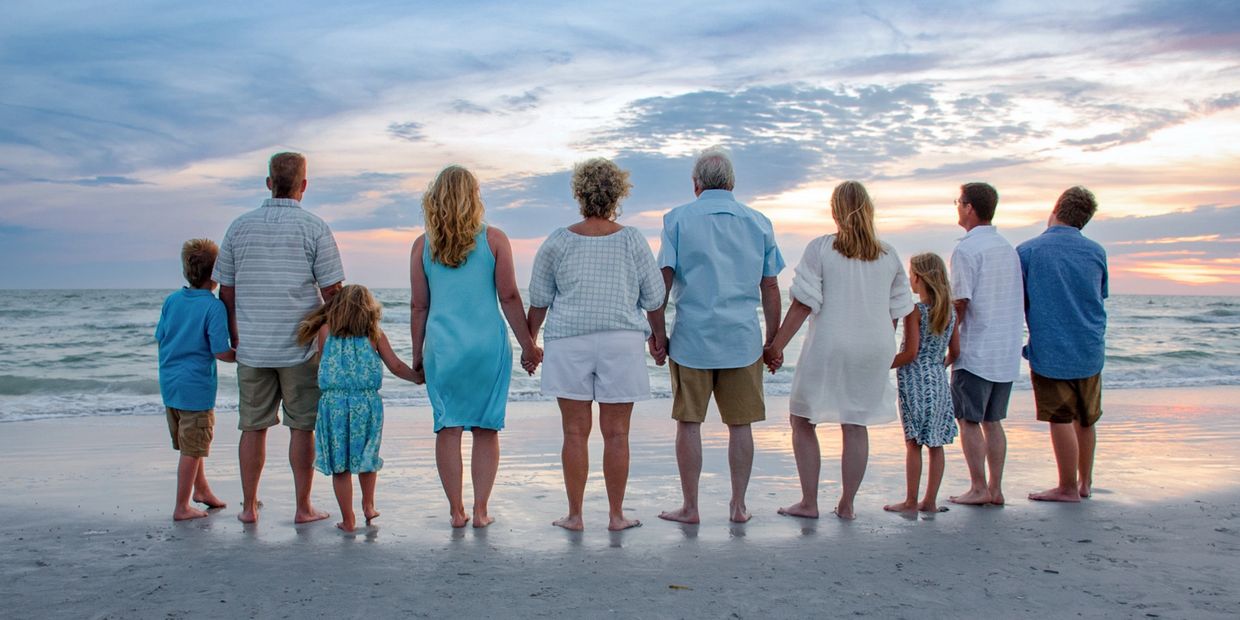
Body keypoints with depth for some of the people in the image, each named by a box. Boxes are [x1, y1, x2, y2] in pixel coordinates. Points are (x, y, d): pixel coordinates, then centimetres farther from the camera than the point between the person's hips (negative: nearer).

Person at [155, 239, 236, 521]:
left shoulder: (171, 300, 3)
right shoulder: (214, 307, -16)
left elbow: (160, 338, 10)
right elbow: (221, 352, -18)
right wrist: (240, 356, 0)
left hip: (169, 383, 7)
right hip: (196, 386, -7)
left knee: (192, 443, 23)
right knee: (192, 450, 4)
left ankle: (202, 490, 36)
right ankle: (181, 507, 11)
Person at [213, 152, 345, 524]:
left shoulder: (240, 227, 4)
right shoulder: (314, 228, -6)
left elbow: (226, 291, 8)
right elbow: (333, 291, -7)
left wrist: (235, 339, 18)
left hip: (251, 348, 3)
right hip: (301, 348, -3)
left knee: (253, 427, 11)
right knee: (301, 427, 4)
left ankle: (249, 507, 18)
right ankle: (303, 508, 9)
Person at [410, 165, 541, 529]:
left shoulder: (422, 246, 4)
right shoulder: (494, 239, 0)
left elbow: (419, 307, 5)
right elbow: (509, 297, -3)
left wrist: (417, 355, 13)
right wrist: (528, 346, 4)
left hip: (442, 346, 1)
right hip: (488, 344, -1)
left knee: (448, 428, 7)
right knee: (486, 429, 7)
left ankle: (457, 511, 10)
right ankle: (481, 511, 8)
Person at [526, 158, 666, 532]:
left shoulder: (558, 242, 0)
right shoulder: (632, 240, 1)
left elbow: (539, 299, 5)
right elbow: (654, 296, 6)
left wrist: (529, 341, 17)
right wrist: (659, 336, 21)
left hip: (569, 343, 0)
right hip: (622, 342, 0)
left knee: (576, 432, 5)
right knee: (616, 434, 5)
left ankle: (574, 515, 11)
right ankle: (616, 515, 12)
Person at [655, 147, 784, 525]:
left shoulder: (679, 219, 1)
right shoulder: (759, 223, 7)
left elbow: (664, 281, -5)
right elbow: (770, 288, 7)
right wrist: (773, 339, 15)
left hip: (692, 338, -2)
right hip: (743, 340, 2)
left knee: (689, 423, 6)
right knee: (740, 424, 9)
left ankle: (690, 508, 11)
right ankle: (738, 506, 15)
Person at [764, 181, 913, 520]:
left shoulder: (820, 248, -7)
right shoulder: (889, 255, 6)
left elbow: (803, 303, -11)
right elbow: (898, 310, 11)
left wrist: (776, 345, -7)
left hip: (828, 348, -4)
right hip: (874, 350, 4)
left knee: (802, 420, 9)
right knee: (856, 425, 10)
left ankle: (808, 502, 10)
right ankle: (847, 505, 16)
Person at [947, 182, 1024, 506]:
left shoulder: (967, 249, -12)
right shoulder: (1008, 248, 13)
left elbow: (960, 303, -15)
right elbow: (1016, 301, 16)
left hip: (975, 352, -8)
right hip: (1007, 352, 8)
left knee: (968, 421, 1)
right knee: (992, 421, 12)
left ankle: (978, 488, 2)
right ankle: (995, 488, 14)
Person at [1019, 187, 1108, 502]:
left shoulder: (1027, 251, -9)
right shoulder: (1096, 252, 2)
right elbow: (1100, 298, 14)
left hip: (1050, 350, -4)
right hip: (1091, 350, 4)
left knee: (1061, 420, 3)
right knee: (1086, 420, 17)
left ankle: (1068, 488, 11)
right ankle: (1085, 482, 29)